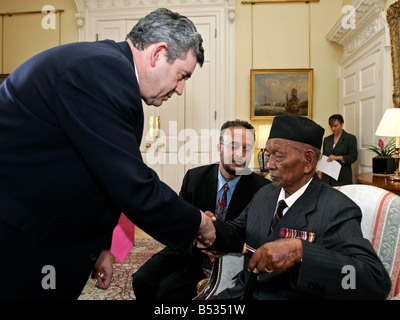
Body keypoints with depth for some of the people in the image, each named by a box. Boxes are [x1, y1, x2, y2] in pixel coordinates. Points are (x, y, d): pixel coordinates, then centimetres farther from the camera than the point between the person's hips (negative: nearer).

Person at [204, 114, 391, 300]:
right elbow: (237, 234, 8)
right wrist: (212, 228, -13)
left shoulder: (337, 210, -16)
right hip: (244, 292, 4)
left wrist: (299, 250, -34)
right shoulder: (264, 194, 4)